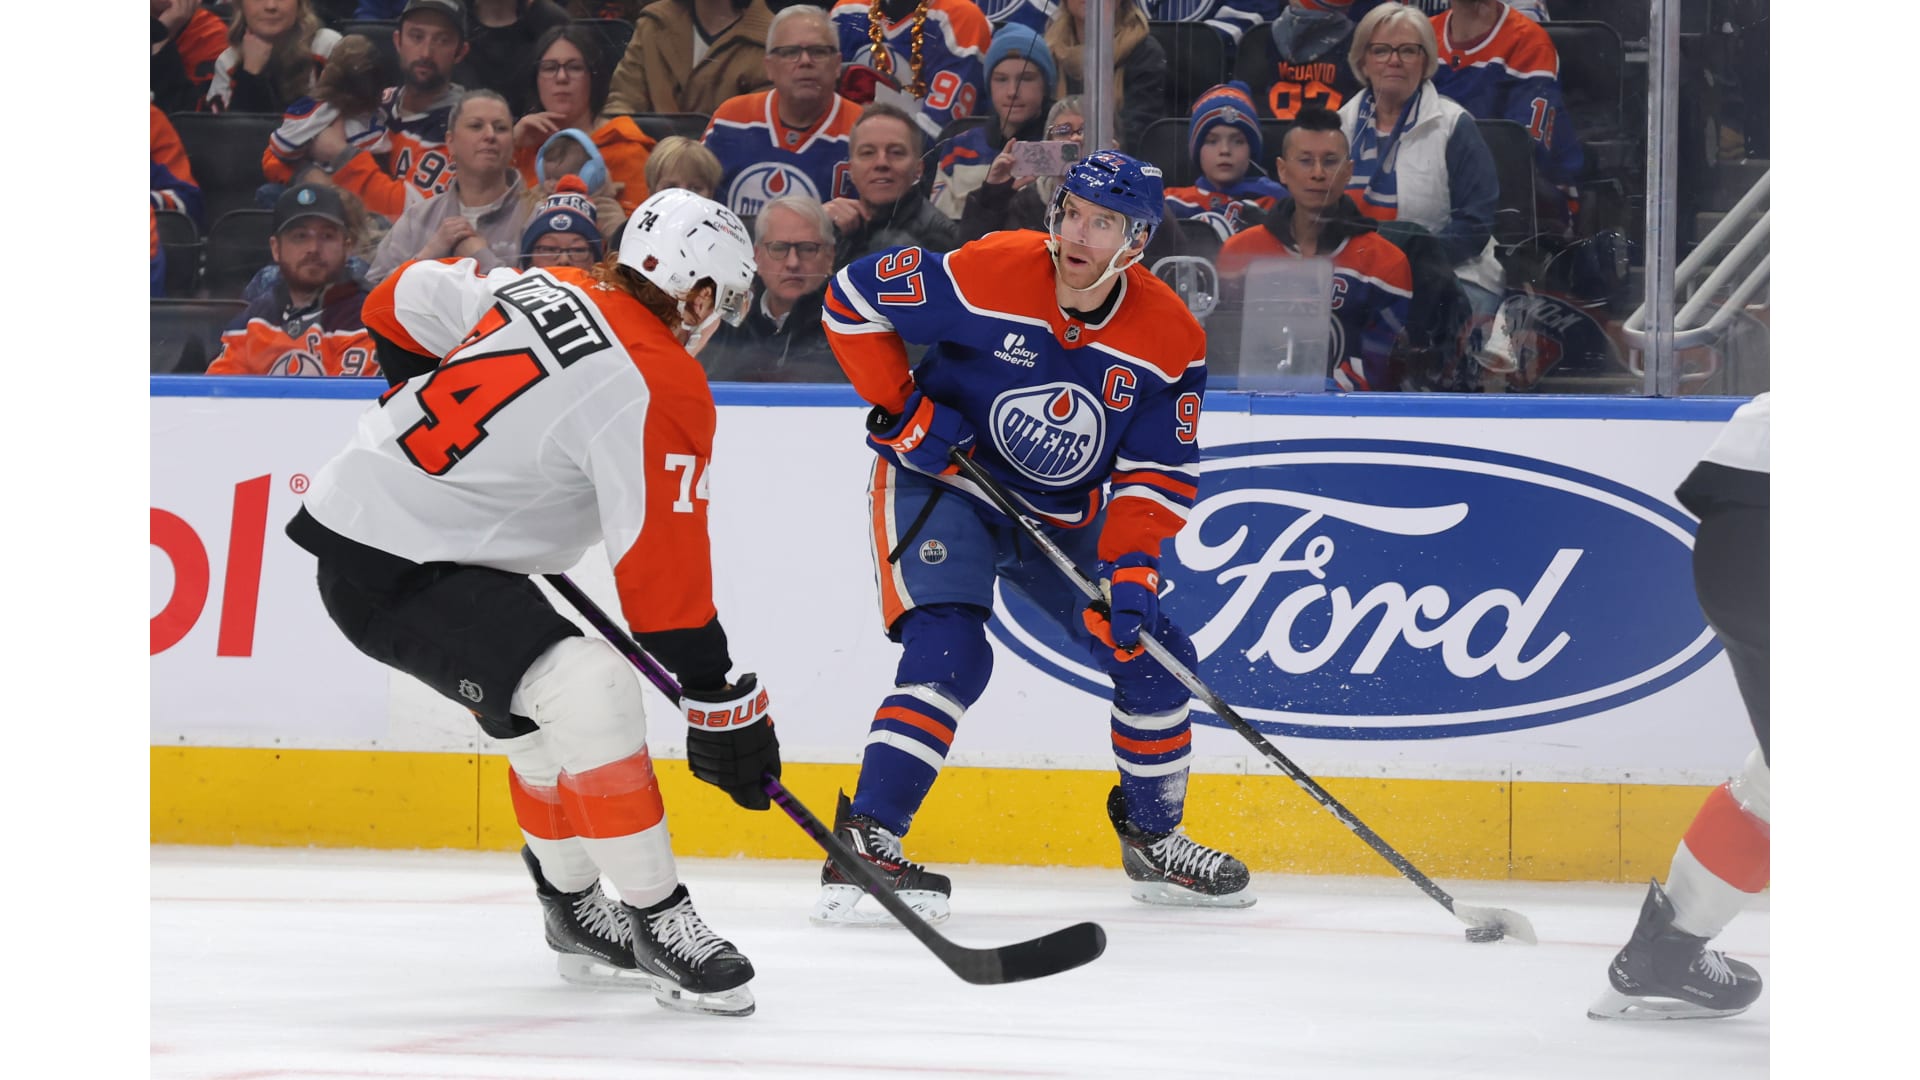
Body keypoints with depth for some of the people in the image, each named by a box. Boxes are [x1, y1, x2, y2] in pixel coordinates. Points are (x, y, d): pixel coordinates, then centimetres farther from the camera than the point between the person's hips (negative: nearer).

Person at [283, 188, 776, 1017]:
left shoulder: (543, 288, 4)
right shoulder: (657, 390, -18)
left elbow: (403, 301, 18)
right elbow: (663, 573, -18)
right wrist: (720, 707, -12)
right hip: (393, 572, -10)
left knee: (545, 722, 21)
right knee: (587, 692, -20)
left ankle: (577, 915, 34)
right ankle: (656, 921, -15)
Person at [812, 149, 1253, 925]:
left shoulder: (1170, 342, -12)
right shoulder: (987, 275, -23)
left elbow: (1159, 473, -7)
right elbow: (852, 299, -13)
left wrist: (1131, 566, -21)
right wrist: (903, 411, -17)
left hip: (1064, 517, 5)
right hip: (941, 481, -5)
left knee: (1151, 654, 5)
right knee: (949, 654, -25)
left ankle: (1154, 839, 26)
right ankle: (862, 847, -25)